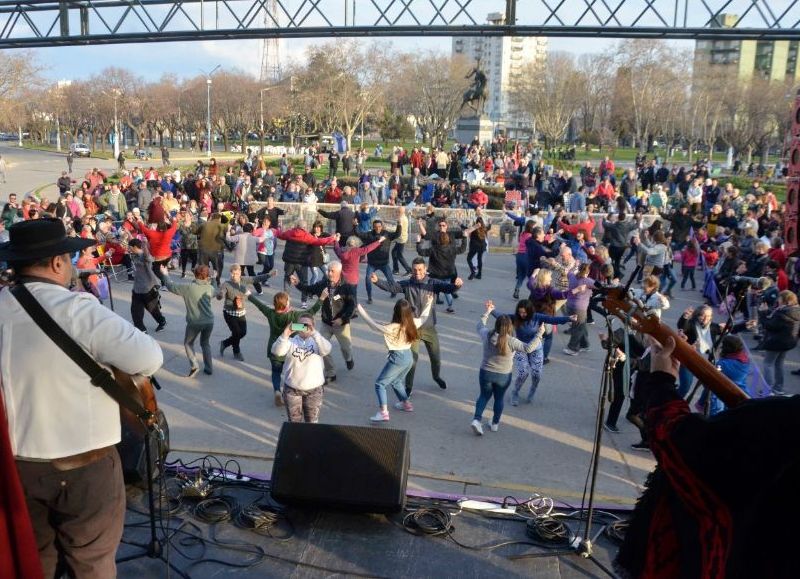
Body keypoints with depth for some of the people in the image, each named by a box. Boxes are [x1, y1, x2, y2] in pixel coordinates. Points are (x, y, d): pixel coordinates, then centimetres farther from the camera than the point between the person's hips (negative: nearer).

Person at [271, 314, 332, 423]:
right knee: (294, 422, 16)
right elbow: (276, 352, -22)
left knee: (312, 422, 16)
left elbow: (326, 351, -28)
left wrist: (314, 333, -38)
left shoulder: (317, 341, -7)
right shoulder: (291, 341, -6)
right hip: (292, 389, 0)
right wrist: (285, 335, -36)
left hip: (314, 389, 0)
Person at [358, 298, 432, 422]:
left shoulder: (392, 328, -22)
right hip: (409, 357, 7)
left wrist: (361, 310, -8)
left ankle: (383, 412, -12)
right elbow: (423, 317, 17)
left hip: (397, 358, -7)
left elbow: (374, 325, -14)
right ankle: (406, 403, 42)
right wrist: (429, 303, 29)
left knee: (380, 383, 0)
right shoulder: (413, 323, -4)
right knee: (397, 381, 31)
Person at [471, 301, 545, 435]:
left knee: (484, 395, 19)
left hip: (485, 373, 2)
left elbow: (480, 326, 11)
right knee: (499, 398, 18)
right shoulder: (510, 341, -21)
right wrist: (539, 334, -17)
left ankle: (476, 419, 4)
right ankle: (495, 423, 30)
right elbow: (528, 348, -23)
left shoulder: (487, 335, -10)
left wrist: (487, 312, 21)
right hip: (503, 376, -2)